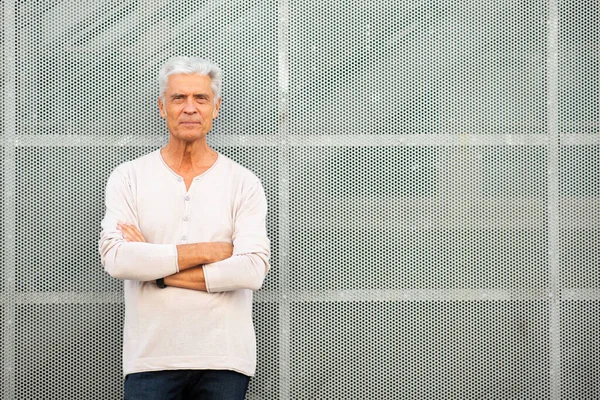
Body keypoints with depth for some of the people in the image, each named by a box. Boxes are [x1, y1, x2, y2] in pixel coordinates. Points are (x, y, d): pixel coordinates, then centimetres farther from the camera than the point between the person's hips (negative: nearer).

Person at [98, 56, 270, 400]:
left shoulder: (244, 184, 3)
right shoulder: (129, 177, 5)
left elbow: (254, 269, -11)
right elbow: (115, 258, -10)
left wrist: (160, 275, -11)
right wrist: (205, 251, -11)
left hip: (224, 359, 0)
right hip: (150, 358, 0)